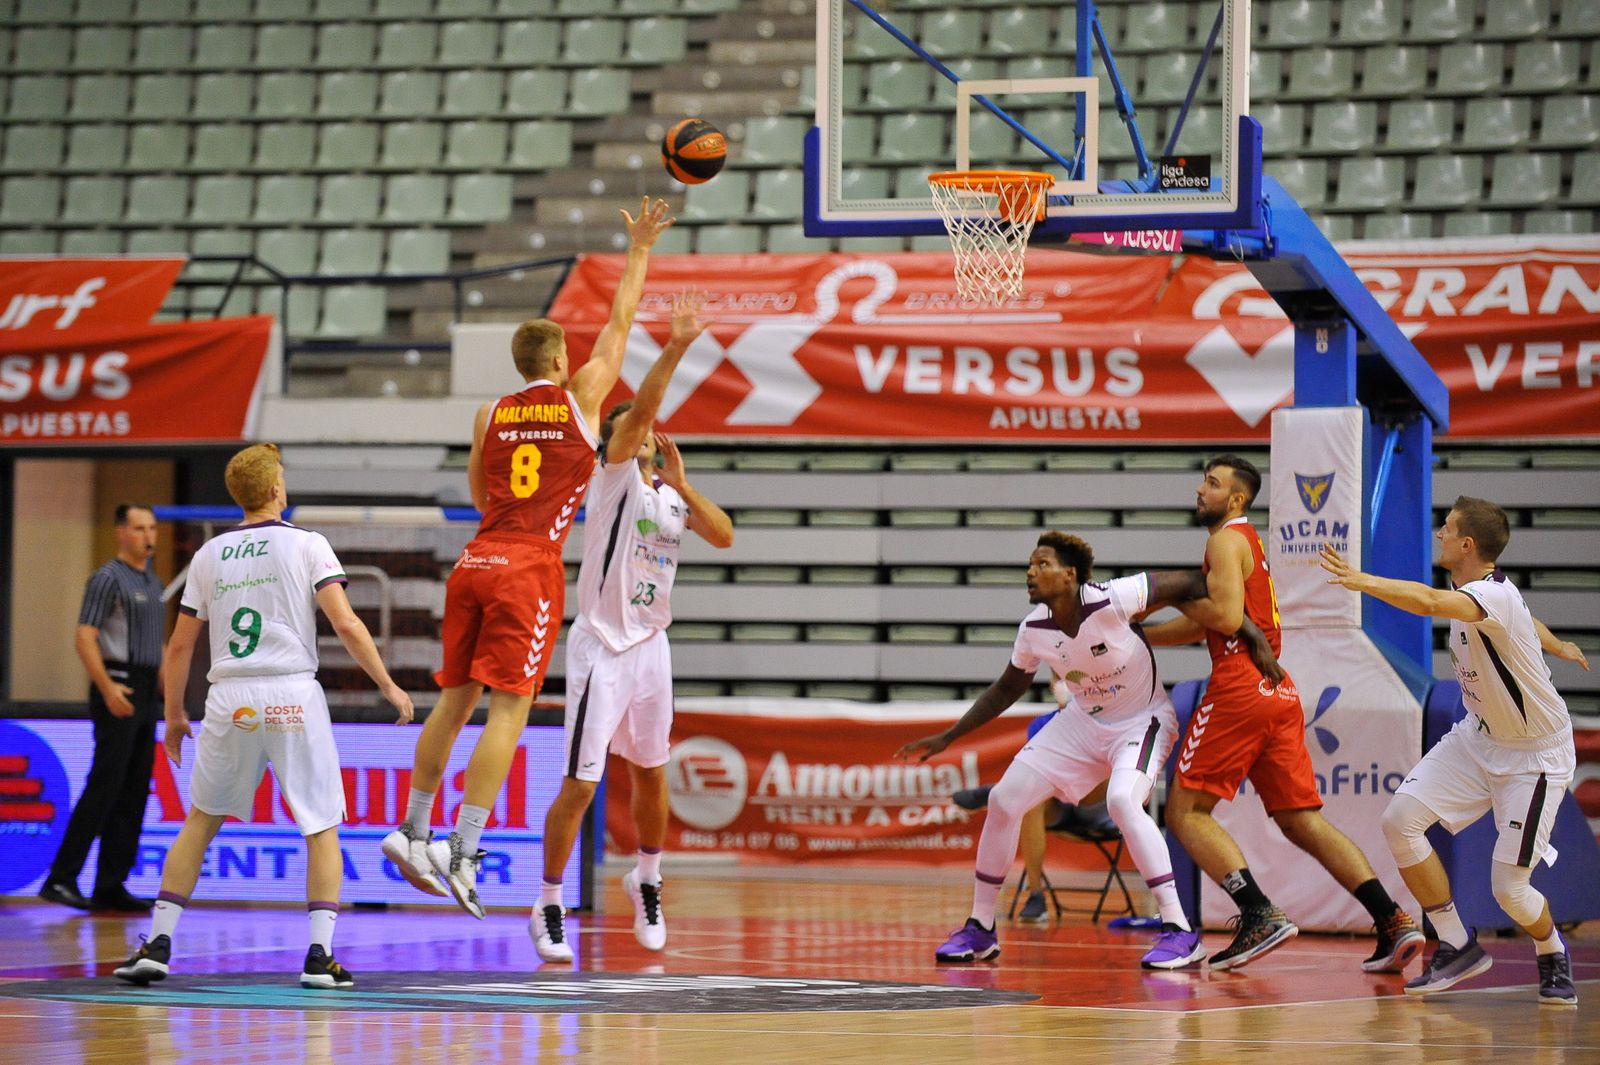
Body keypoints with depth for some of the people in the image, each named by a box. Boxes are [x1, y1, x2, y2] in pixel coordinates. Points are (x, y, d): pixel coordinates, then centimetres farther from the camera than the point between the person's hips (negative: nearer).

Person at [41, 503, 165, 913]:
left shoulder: (151, 582, 18)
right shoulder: (107, 579, -9)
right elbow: (84, 638, -16)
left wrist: (165, 685, 19)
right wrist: (108, 689, -24)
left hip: (143, 698, 9)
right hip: (116, 692, -9)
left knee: (134, 794, 5)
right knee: (104, 788, -13)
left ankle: (111, 886, 6)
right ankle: (62, 878, -11)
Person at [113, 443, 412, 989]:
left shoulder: (209, 554, 11)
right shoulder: (307, 544, 2)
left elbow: (180, 645, 12)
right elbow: (345, 624, -8)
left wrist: (174, 716, 23)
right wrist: (388, 685, 0)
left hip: (229, 699, 3)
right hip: (292, 697, -3)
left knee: (200, 821, 17)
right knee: (322, 827, 6)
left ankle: (159, 942, 10)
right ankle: (319, 954, -6)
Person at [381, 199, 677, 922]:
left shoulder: (490, 415, 13)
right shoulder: (580, 399, 4)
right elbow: (621, 321, 14)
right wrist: (639, 249, 23)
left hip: (474, 563, 5)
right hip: (529, 569, -5)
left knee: (455, 698, 15)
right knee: (508, 708, -8)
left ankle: (413, 830, 18)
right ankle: (462, 853, -16)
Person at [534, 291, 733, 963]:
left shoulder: (673, 496, 12)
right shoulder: (615, 477, -6)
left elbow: (724, 537, -3)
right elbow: (637, 409, -22)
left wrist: (681, 483, -13)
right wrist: (676, 347, -29)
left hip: (650, 647, 6)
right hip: (601, 647, -6)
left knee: (650, 772, 17)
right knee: (580, 784, -8)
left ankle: (646, 881, 37)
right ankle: (548, 909, 1)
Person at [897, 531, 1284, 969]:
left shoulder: (1112, 600, -29)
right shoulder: (1034, 629, -10)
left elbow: (1188, 585, -20)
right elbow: (1007, 689, 8)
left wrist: (1250, 633, -24)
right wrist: (946, 738, 6)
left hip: (1142, 719, -6)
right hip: (1084, 722, 6)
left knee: (1122, 801, -34)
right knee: (1003, 800, -3)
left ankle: (1179, 932, -26)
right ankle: (979, 931, 12)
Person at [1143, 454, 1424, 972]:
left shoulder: (1226, 540, -3)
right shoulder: (1248, 541, 26)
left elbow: (1226, 617, -18)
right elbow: (1199, 626, 31)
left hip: (1240, 689, -9)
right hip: (1280, 693, 9)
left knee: (1186, 811, -2)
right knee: (1303, 821, 6)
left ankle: (1259, 914, -17)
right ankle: (1393, 921, -6)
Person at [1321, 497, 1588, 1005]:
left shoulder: (1493, 596, -29)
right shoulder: (1478, 591, -2)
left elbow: (1430, 602, -51)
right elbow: (1527, 621, 21)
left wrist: (1362, 580, -53)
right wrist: (1558, 646, 40)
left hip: (1534, 757, -8)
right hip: (1478, 736, 8)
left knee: (1508, 887, -8)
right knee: (1400, 818, -10)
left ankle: (1552, 955, 26)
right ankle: (1458, 946, 2)